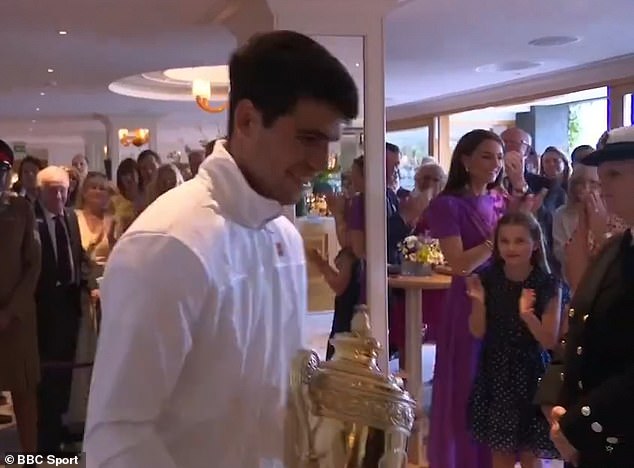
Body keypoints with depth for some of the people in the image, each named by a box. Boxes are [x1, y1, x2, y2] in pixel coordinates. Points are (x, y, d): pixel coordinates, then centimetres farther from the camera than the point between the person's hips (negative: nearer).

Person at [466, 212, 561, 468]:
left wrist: (527, 314, -28)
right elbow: (478, 332, -2)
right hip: (495, 372, 2)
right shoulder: (488, 279, -4)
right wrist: (479, 301, -19)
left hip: (530, 372, -2)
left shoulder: (548, 285, -11)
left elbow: (549, 341, -11)